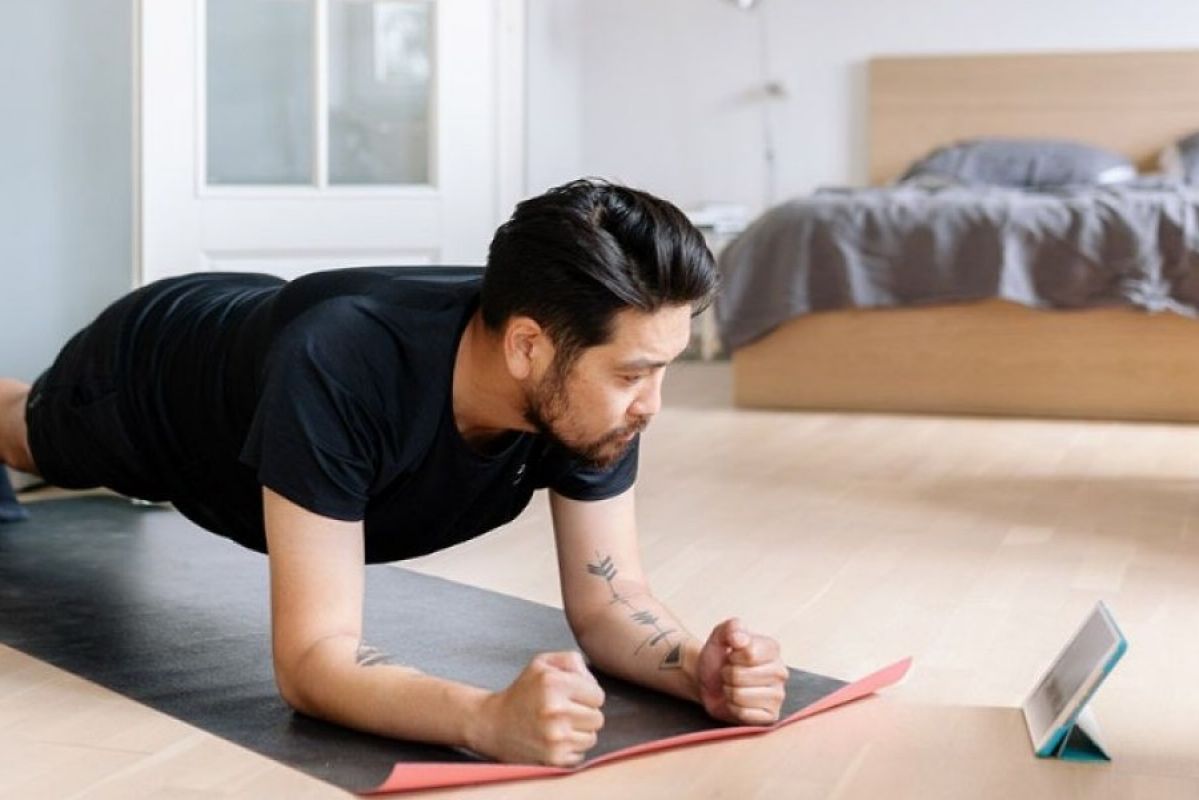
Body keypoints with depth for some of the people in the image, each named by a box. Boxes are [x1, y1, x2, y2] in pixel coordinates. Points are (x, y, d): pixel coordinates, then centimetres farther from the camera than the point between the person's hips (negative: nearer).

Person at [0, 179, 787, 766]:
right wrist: (489, 718, -70)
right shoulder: (335, 370, -52)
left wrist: (699, 666, -50)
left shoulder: (592, 378, -36)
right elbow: (312, 658, -52)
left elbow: (606, 600, -28)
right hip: (149, 371, -4)